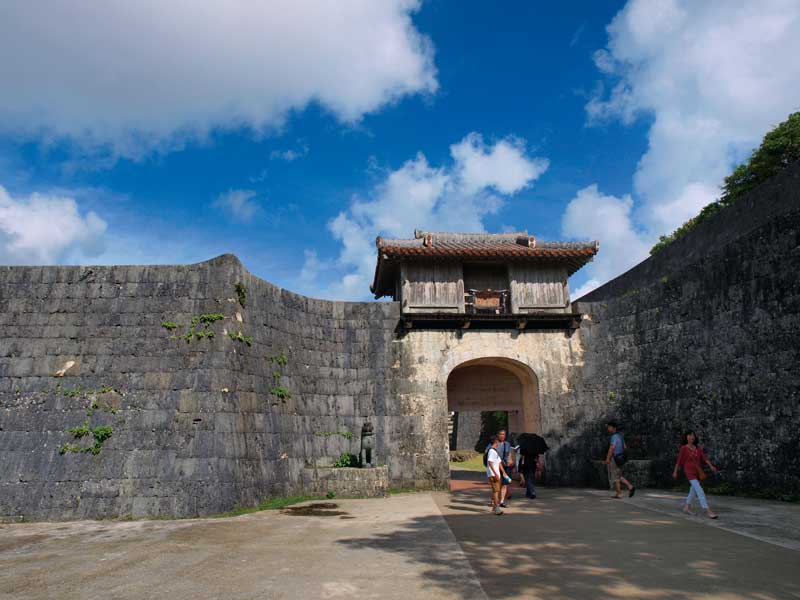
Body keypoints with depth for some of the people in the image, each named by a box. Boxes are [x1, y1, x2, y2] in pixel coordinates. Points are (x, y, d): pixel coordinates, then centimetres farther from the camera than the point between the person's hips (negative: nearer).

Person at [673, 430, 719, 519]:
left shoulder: (698, 447, 6)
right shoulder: (683, 448, -6)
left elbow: (704, 457, -3)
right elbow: (678, 460, -1)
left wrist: (711, 466, -18)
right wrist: (675, 472, 3)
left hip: (697, 471, 6)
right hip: (689, 471, -6)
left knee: (693, 490, 17)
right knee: (699, 490, -16)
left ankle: (687, 507, 32)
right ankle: (708, 511, -21)